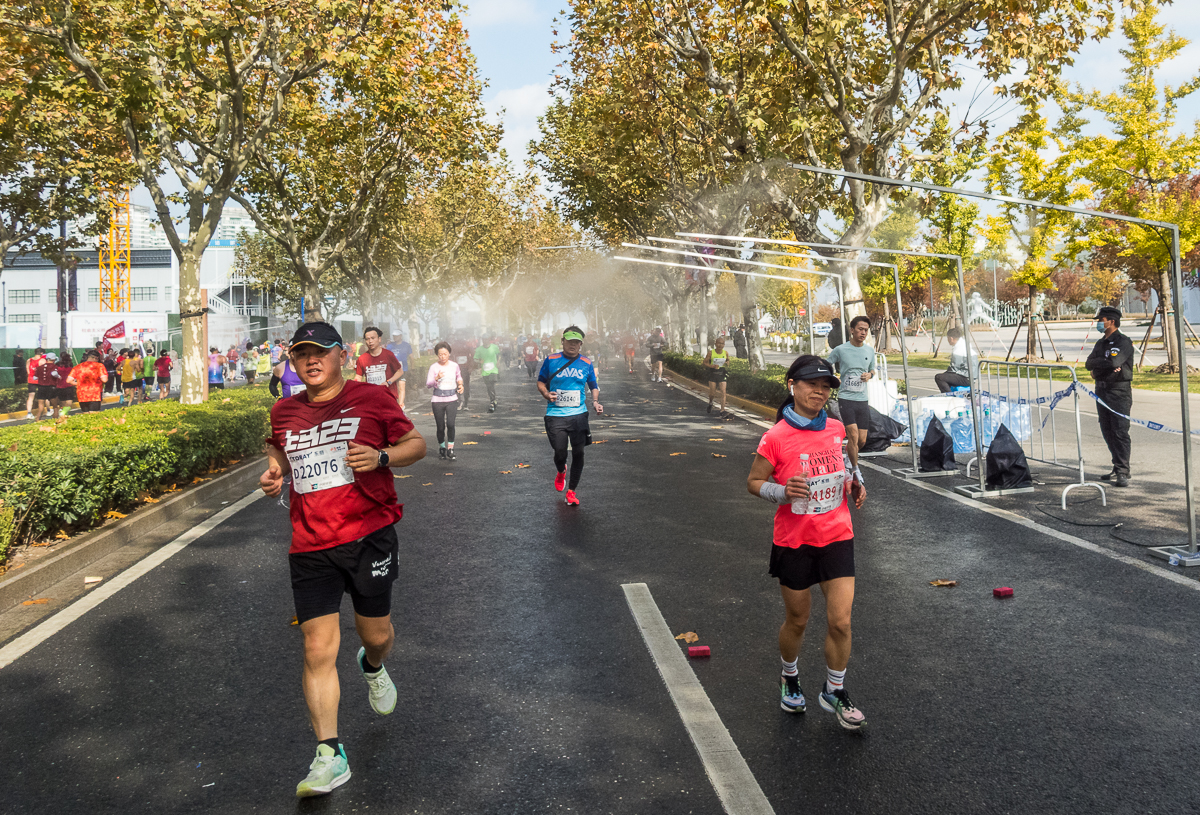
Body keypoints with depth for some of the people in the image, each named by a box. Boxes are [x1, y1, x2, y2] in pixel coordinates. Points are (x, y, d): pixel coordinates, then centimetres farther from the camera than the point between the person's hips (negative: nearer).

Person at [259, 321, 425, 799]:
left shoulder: (371, 399, -2)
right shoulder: (283, 413, 9)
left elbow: (417, 444, 3)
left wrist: (381, 457, -17)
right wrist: (273, 474, 5)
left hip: (370, 536, -2)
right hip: (310, 548, 2)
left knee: (375, 633, 12)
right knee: (318, 650, -5)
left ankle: (372, 667, 51)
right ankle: (329, 756, 3)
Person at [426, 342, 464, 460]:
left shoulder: (454, 366, 5)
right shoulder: (434, 367, -3)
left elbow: (459, 377, 25)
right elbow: (428, 384, -8)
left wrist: (460, 384, 5)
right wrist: (437, 378, -25)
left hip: (452, 399, 1)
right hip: (437, 400, 0)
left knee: (450, 424, -17)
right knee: (440, 427, 4)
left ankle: (450, 449, -7)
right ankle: (442, 447, 28)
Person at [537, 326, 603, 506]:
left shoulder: (586, 363, 6)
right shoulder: (551, 360, 2)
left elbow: (594, 386, 17)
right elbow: (541, 382, 12)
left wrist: (596, 402, -2)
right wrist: (546, 394, -9)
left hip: (579, 415, 1)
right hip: (555, 415, -1)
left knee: (578, 453, 0)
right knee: (560, 453, -4)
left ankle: (571, 491, 17)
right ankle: (561, 473, 34)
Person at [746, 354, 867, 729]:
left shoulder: (836, 429, 0)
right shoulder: (776, 437, -14)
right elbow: (753, 482, -6)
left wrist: (853, 485, 1)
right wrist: (783, 491, -24)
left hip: (837, 536, 3)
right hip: (794, 541, -3)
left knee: (840, 621, -1)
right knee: (797, 620, 13)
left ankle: (834, 692, 23)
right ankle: (790, 680, 41)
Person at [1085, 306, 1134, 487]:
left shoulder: (1124, 342, -9)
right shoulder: (1100, 343, 16)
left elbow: (1114, 361, -24)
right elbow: (1089, 364, 6)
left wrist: (1097, 364, -6)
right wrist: (1105, 364, -13)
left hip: (1119, 391, -8)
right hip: (1101, 390, 8)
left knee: (1120, 432, -11)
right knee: (1108, 432, 10)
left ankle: (1123, 473, -10)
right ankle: (1118, 468, 19)